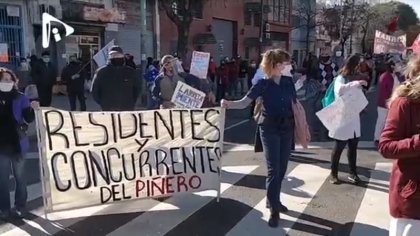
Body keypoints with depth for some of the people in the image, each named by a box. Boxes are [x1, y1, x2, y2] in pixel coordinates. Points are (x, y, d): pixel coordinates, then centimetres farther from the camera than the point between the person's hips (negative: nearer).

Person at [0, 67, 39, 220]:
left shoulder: (20, 98, -5)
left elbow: (28, 120, -10)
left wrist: (33, 109, -28)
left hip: (17, 144, -1)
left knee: (20, 177, 11)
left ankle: (20, 206, 24)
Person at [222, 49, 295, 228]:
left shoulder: (288, 81, 4)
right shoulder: (263, 84, -8)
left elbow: (295, 104, 11)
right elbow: (245, 102, -17)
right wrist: (229, 104, -36)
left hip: (286, 128, 5)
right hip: (269, 128, -5)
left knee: (282, 168, 12)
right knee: (273, 169, -6)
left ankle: (273, 200, 31)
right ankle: (274, 210, 4)